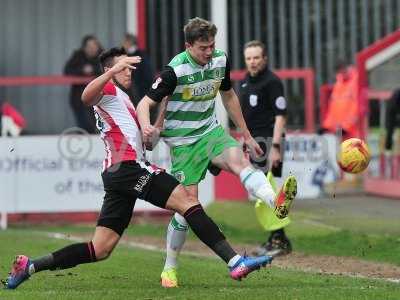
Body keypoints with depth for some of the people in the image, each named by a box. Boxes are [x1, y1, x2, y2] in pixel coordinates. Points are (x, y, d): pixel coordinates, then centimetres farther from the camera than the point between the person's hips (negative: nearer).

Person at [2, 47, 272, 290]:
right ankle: (235, 261, -24)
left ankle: (30, 266, 5)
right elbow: (86, 97, -23)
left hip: (119, 174, 10)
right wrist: (113, 71, -34)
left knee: (99, 250, 5)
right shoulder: (108, 90, 2)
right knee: (187, 200, -16)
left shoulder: (123, 100, 31)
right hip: (128, 167, -10)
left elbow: (147, 141, 30)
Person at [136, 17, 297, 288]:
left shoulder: (220, 60, -2)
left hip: (211, 131, 3)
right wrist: (146, 126, -39)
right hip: (183, 141, -3)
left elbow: (228, 95, 16)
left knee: (239, 161, -28)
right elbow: (145, 104, -15)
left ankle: (277, 202, -56)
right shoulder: (175, 70, -18)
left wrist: (247, 135, 19)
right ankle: (170, 269, 10)